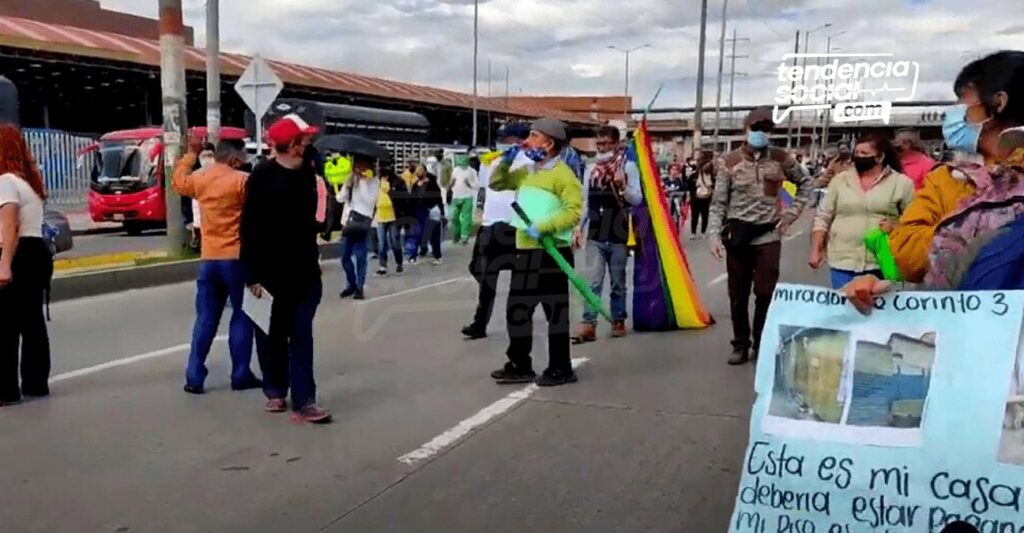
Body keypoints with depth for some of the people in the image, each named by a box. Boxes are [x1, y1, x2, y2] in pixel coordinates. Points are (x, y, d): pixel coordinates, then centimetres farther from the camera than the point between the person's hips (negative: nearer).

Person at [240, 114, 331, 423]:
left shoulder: (307, 172, 7)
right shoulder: (262, 176, -11)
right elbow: (250, 227, -13)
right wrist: (253, 274, -16)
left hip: (304, 270, 4)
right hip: (270, 270, -4)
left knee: (301, 334, -1)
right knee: (272, 334, 11)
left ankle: (304, 401, -2)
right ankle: (275, 391, 27)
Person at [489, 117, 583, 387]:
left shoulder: (563, 175, -12)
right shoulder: (525, 172, 13)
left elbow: (573, 211, -21)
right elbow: (497, 184, 24)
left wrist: (542, 226, -27)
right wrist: (506, 162, 7)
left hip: (552, 253, -8)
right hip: (526, 252, 8)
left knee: (555, 312, 2)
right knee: (517, 310, 12)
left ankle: (560, 369, 13)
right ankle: (520, 367, 22)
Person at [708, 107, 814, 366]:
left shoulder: (782, 159, 1)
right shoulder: (729, 162, -3)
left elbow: (806, 184, 15)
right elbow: (718, 203, -2)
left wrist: (791, 213, 4)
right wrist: (715, 235, -12)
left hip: (768, 235, 0)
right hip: (738, 234, 0)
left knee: (765, 293, -2)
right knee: (738, 295, 6)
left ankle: (762, 345, 13)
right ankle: (741, 344, 19)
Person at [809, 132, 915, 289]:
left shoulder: (901, 183, 2)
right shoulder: (840, 180, 8)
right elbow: (822, 218, 9)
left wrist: (896, 226, -13)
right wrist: (816, 251, 3)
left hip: (881, 263, -1)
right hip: (842, 261, 2)